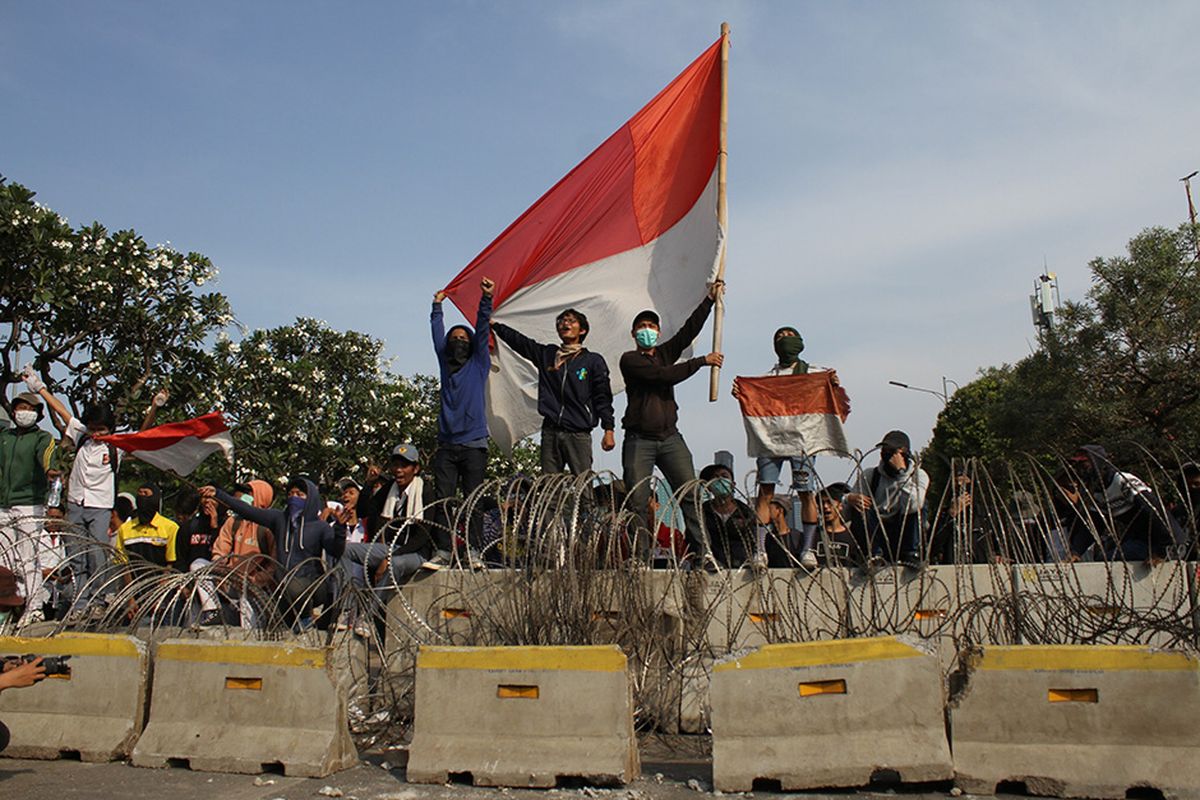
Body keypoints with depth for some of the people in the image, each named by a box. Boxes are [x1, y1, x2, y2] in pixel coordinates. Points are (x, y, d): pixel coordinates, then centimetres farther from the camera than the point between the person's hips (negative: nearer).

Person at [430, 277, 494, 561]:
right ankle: (443, 551, -1)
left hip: (473, 443, -3)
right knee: (442, 499, -2)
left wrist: (486, 299, -4)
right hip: (447, 444, 3)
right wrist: (437, 307, 20)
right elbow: (437, 333, 21)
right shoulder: (445, 363, 18)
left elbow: (483, 331, 3)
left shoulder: (478, 364, 11)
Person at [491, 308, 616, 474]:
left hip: (578, 433, -3)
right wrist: (494, 324, 11)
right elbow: (518, 340, 17)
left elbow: (603, 397, 2)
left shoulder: (593, 361, 6)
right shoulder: (546, 354, 16)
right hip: (550, 431, 3)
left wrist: (608, 430, -5)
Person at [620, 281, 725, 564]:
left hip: (670, 437, 5)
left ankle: (701, 548, -6)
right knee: (637, 501, -6)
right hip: (639, 440, -4)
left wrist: (710, 299, 0)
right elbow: (664, 375, -11)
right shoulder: (629, 360, 0)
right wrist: (702, 361, -7)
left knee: (690, 493, -7)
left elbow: (689, 330, 7)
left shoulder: (665, 353, 18)